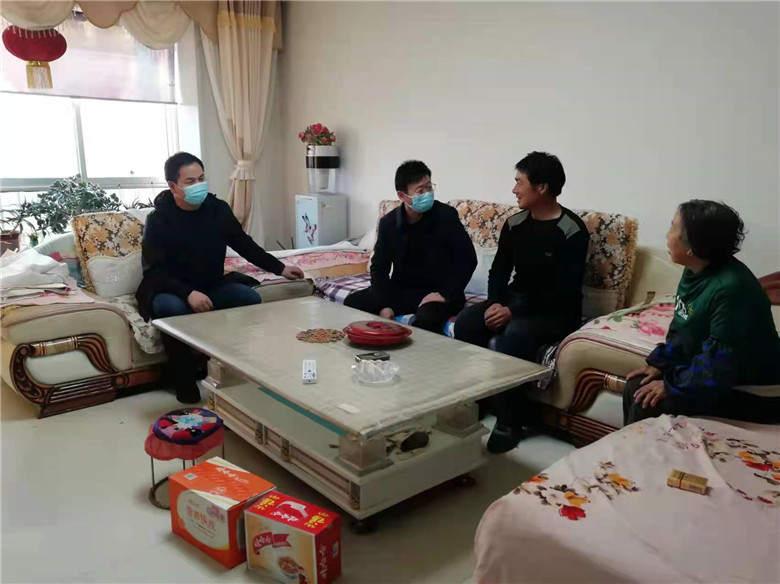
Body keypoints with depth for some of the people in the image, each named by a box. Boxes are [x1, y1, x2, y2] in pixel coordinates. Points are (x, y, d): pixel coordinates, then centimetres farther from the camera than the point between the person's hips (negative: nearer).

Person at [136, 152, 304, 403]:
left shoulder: (218, 209, -2)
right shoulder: (158, 220, -15)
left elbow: (244, 244, 7)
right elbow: (153, 271, -20)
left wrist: (279, 268, 2)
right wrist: (188, 293, -36)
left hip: (212, 286, 4)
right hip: (171, 291, -4)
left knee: (250, 298, -21)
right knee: (173, 309, -37)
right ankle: (185, 382, -17)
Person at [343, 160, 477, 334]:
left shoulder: (446, 216, -13)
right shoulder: (388, 223, -3)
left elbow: (468, 258, -13)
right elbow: (379, 268, 0)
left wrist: (446, 294, -23)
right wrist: (384, 305, -15)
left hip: (438, 292, -4)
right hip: (401, 290, 4)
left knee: (426, 319, -38)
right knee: (352, 303, -13)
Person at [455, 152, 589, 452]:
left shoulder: (573, 231, -14)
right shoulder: (515, 224, 5)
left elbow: (566, 293, -19)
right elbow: (499, 271, 7)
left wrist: (513, 312, -26)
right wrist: (495, 304, -15)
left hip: (556, 312, -6)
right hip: (515, 301, 6)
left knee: (515, 334, -36)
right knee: (466, 322, -21)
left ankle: (509, 421, -19)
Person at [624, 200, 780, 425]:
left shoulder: (731, 289, -30)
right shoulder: (696, 272, 0)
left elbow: (720, 365, -29)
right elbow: (681, 330, 11)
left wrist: (671, 385, -22)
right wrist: (659, 363, 2)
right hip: (704, 370, 9)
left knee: (647, 404, -20)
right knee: (636, 388, 0)